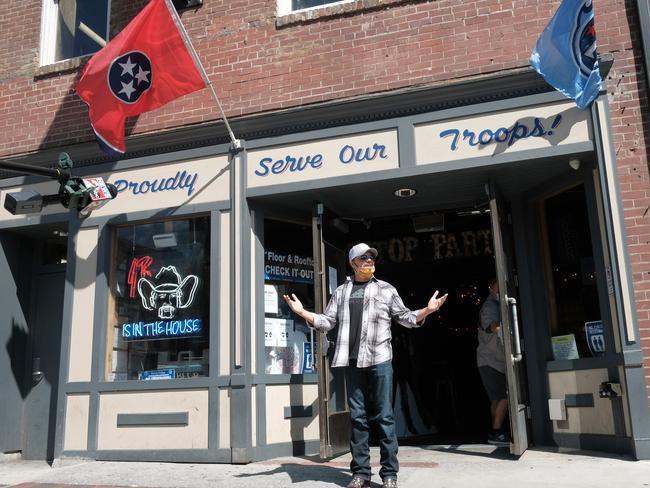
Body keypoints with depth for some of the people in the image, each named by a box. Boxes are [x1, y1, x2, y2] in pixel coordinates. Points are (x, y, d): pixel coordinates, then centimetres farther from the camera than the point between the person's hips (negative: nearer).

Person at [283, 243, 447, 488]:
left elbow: (405, 317, 9)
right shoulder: (341, 292, 14)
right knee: (358, 418, 6)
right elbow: (327, 322, 11)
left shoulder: (386, 289, 10)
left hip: (379, 360, -2)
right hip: (352, 362, 2)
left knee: (384, 417, -1)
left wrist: (427, 310, -6)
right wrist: (302, 312, -1)